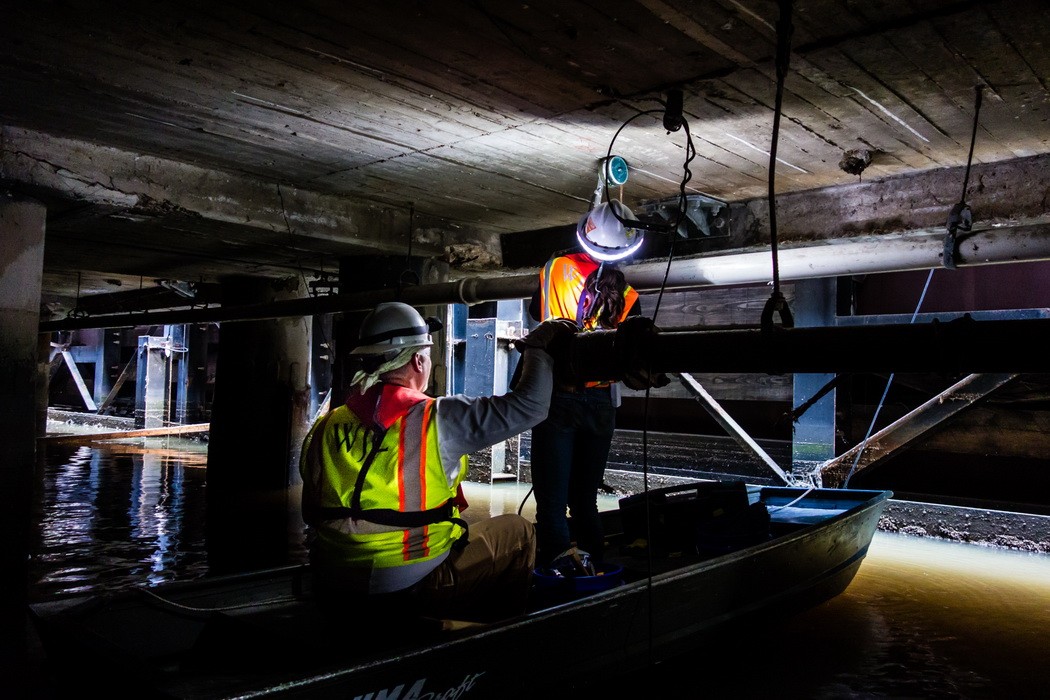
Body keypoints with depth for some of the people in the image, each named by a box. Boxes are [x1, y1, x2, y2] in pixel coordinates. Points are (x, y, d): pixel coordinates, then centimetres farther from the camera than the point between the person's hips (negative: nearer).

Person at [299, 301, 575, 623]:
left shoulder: (325, 428, -2)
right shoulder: (437, 420, -17)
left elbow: (312, 516, 8)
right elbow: (529, 404, -14)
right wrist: (536, 346, 2)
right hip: (413, 589, -6)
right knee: (518, 532, 16)